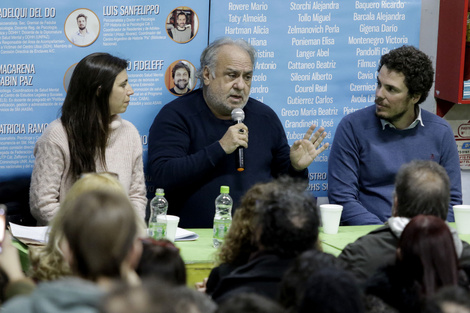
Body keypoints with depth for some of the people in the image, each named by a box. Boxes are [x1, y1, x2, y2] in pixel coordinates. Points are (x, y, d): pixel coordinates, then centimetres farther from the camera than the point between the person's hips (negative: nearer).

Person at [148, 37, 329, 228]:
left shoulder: (264, 117, 16)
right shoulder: (175, 116, 1)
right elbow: (161, 176, -15)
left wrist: (297, 168, 0)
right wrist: (219, 148, -17)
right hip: (197, 236, -5)